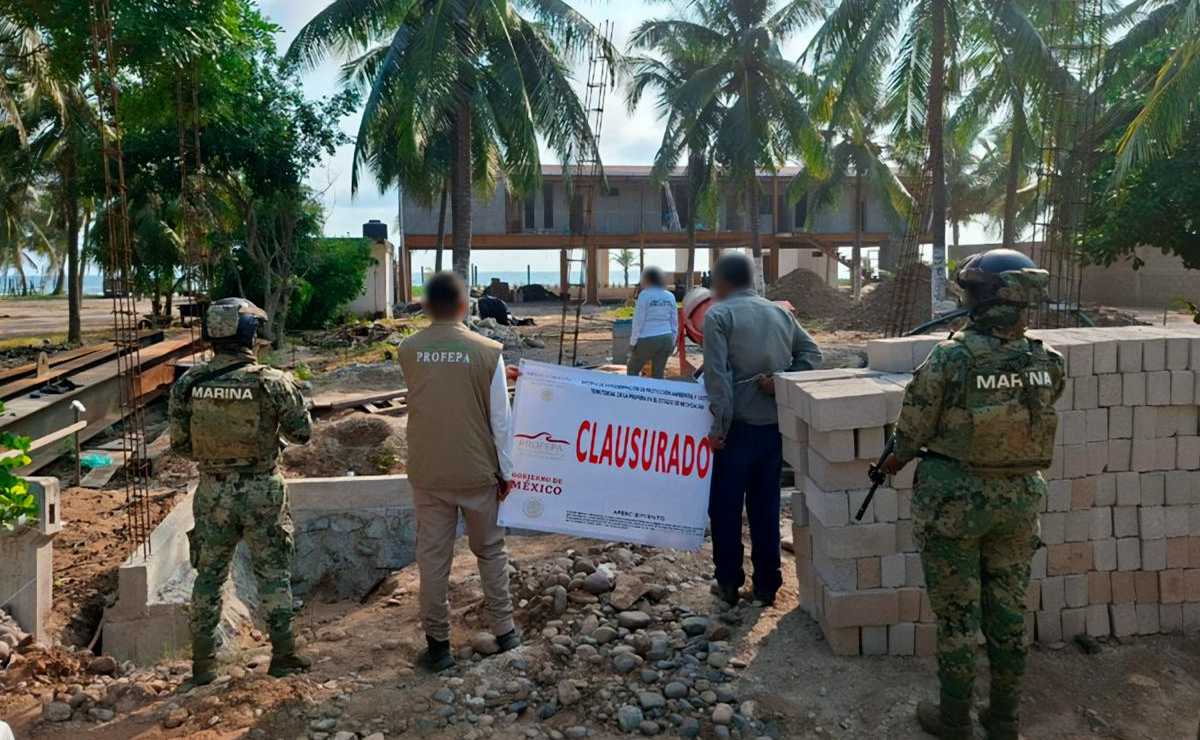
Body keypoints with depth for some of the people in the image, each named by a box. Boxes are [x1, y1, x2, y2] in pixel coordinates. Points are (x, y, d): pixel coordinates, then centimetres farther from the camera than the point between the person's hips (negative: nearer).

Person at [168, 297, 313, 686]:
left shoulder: (188, 384, -6)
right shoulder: (272, 382, -14)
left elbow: (179, 444, 0)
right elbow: (302, 432, -4)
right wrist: (292, 393, 11)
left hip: (213, 493, 2)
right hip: (262, 492, -2)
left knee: (209, 576, 15)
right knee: (273, 574, 12)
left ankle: (203, 662, 22)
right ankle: (283, 655, 18)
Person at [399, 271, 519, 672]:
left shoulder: (409, 351, -5)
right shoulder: (487, 352, -12)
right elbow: (500, 419, -9)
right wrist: (507, 471, 2)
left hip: (427, 473, 1)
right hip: (477, 471, -1)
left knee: (433, 556, 10)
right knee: (490, 550, 17)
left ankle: (437, 643, 16)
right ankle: (504, 631, 25)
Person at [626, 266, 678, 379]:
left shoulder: (644, 295, -9)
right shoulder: (670, 296, 8)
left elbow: (638, 321, -10)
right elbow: (674, 323, 10)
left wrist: (633, 342, -4)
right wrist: (672, 343, 16)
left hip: (648, 340, -5)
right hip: (666, 339, 5)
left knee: (632, 369, 13)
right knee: (658, 375, 9)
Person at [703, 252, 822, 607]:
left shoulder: (718, 315, -7)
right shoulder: (779, 312, 10)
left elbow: (717, 374, -16)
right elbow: (811, 351, 5)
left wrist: (720, 425, -14)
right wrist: (782, 380, -5)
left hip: (739, 426, -5)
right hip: (776, 424, 5)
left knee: (725, 507, 9)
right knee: (766, 506, 14)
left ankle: (729, 583, 17)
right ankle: (767, 585, 20)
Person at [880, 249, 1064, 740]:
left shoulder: (950, 358, -19)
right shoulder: (1045, 363, -5)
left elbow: (913, 428, -11)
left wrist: (899, 458, 11)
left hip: (955, 501, -4)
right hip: (1019, 498, 4)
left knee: (956, 614, 8)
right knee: (1007, 612, 16)